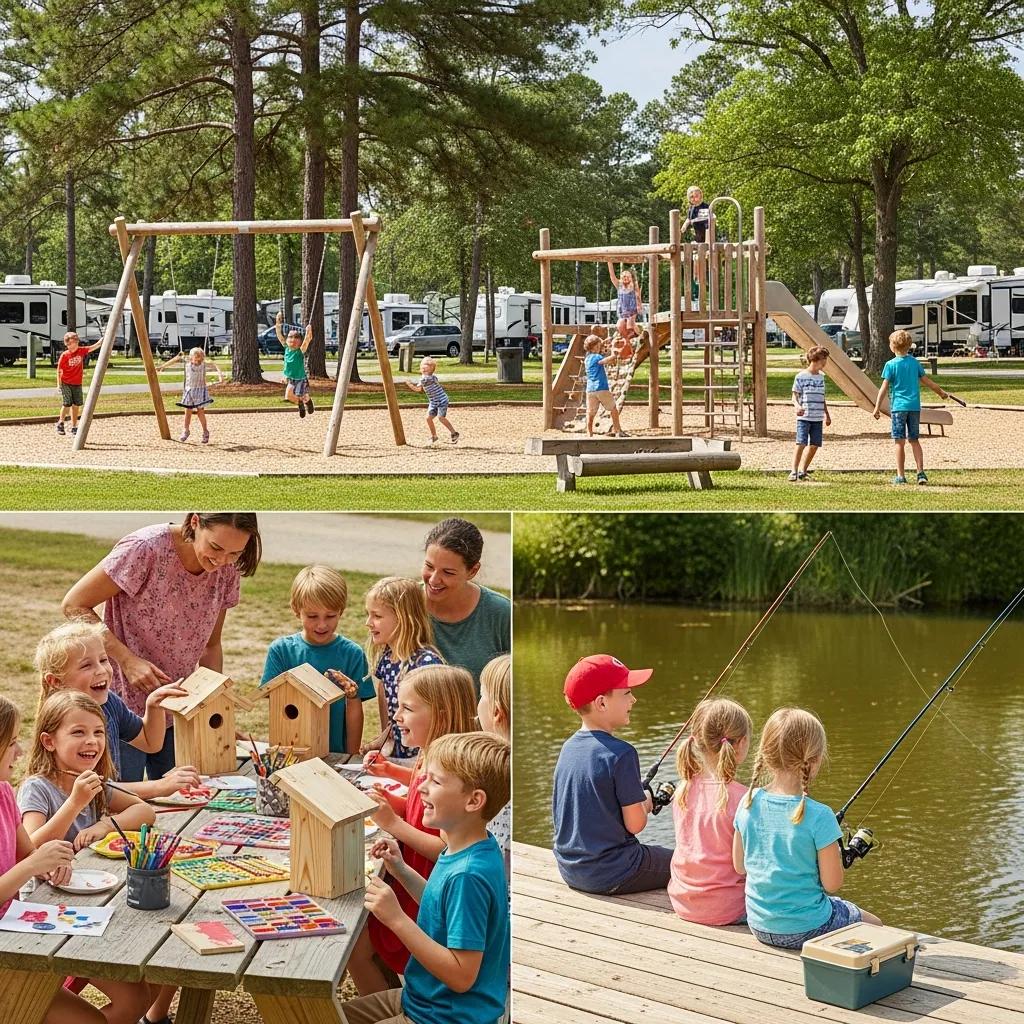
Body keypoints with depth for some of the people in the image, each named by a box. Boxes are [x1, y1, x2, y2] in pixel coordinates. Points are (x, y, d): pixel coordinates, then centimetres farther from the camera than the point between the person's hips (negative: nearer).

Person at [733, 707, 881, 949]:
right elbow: (832, 884, -16)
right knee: (872, 925, 23)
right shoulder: (819, 816, -23)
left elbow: (739, 865, 3)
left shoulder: (749, 803, -8)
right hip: (805, 929, -6)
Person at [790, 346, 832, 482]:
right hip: (804, 417, -6)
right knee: (801, 443, -13)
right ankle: (794, 471, -9)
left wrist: (827, 414, 24)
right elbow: (795, 395, -5)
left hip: (818, 418, 6)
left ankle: (803, 471, 15)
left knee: (814, 445, 4)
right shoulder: (801, 377, -4)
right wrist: (797, 406, -25)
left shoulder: (821, 377, 13)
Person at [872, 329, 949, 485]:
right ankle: (921, 472, 6)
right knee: (914, 440, 13)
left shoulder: (891, 365, -6)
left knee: (900, 442, 0)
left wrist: (877, 407, -4)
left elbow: (884, 388, -8)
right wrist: (941, 392, 29)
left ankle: (900, 475, 1)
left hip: (898, 406, -4)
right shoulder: (914, 363, 7)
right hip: (914, 406, 4)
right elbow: (927, 381, 14)